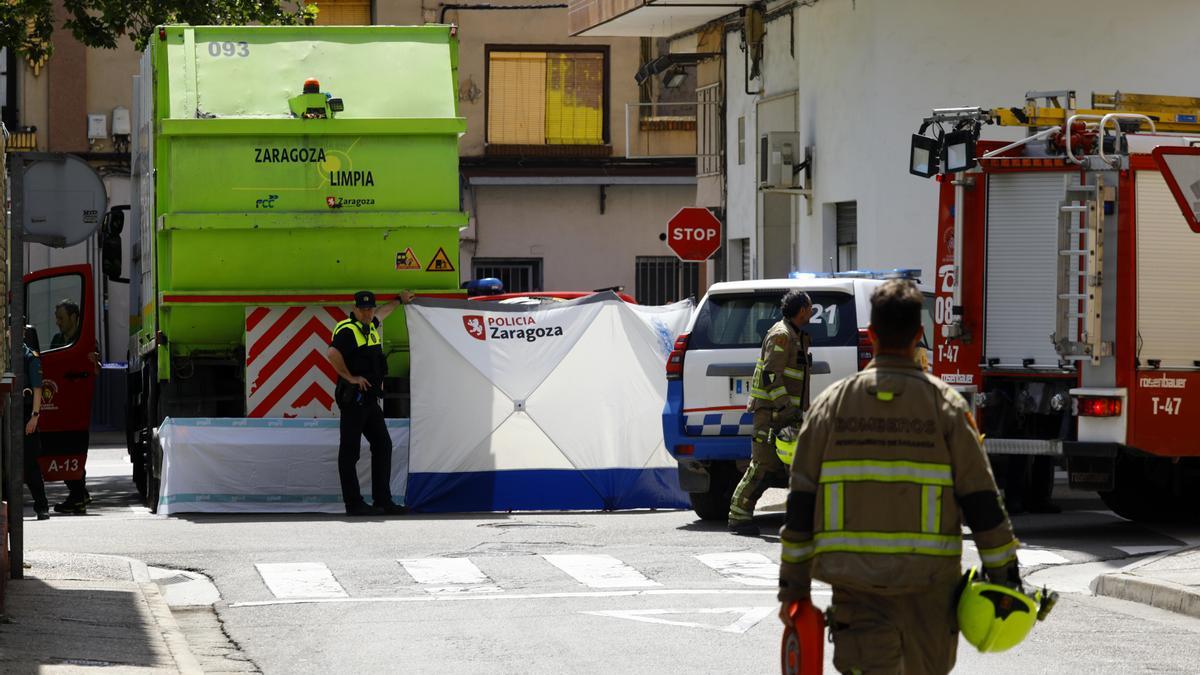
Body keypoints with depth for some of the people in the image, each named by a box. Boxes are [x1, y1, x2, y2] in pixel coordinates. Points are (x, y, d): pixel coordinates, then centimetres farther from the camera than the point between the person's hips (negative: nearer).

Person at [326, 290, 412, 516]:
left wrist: (399, 301, 55)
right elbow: (332, 354, -30)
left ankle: (383, 500, 12)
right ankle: (353, 503, -4)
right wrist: (350, 377, -23)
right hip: (353, 398, -10)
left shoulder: (370, 327, 16)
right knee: (349, 451, -5)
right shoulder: (347, 331, -13)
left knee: (383, 446, 9)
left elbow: (380, 314, 41)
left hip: (370, 400, 10)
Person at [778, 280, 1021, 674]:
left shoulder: (832, 404, 2)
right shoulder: (945, 404, -2)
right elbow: (981, 500, -3)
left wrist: (793, 584, 8)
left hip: (856, 580, 0)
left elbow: (801, 504, 2)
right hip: (929, 582, 0)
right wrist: (1004, 578, 4)